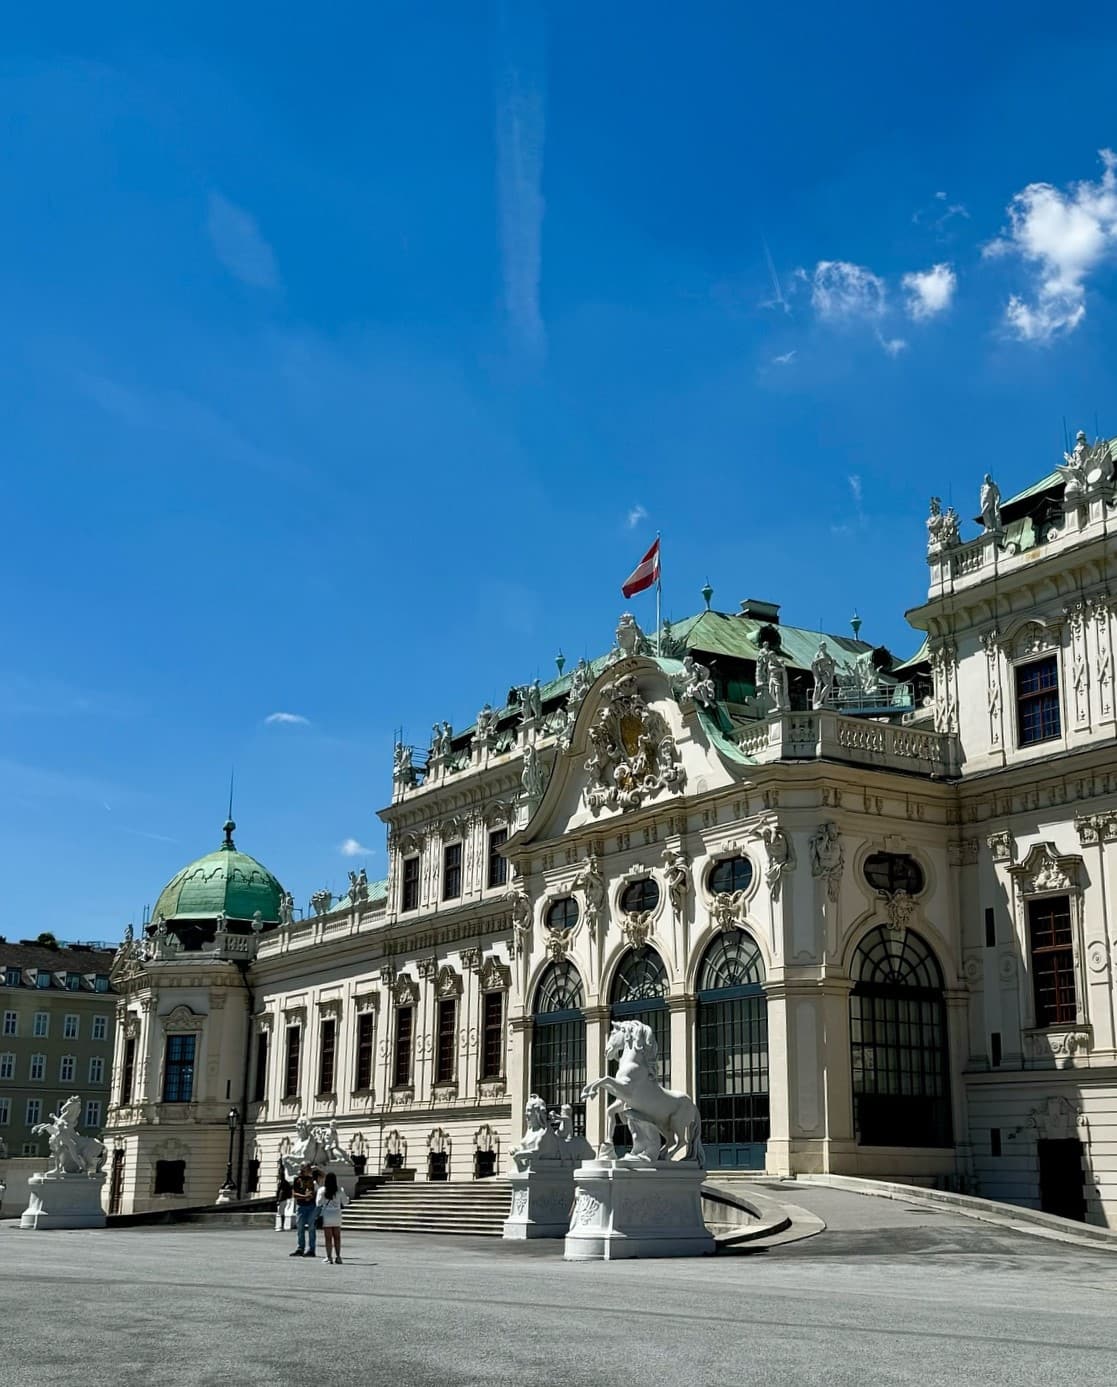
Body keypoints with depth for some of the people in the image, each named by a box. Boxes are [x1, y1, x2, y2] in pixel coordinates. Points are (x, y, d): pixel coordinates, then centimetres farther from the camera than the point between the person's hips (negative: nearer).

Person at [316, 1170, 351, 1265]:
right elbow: (345, 1202, 5)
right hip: (337, 1215, 2)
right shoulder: (340, 1190, -2)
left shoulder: (322, 1190, -8)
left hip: (326, 1215, -2)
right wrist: (347, 1197, 25)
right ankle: (338, 1256, 6)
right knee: (337, 1237, 10)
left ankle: (329, 1257, -1)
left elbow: (319, 1203, -10)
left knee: (328, 1238, 1)